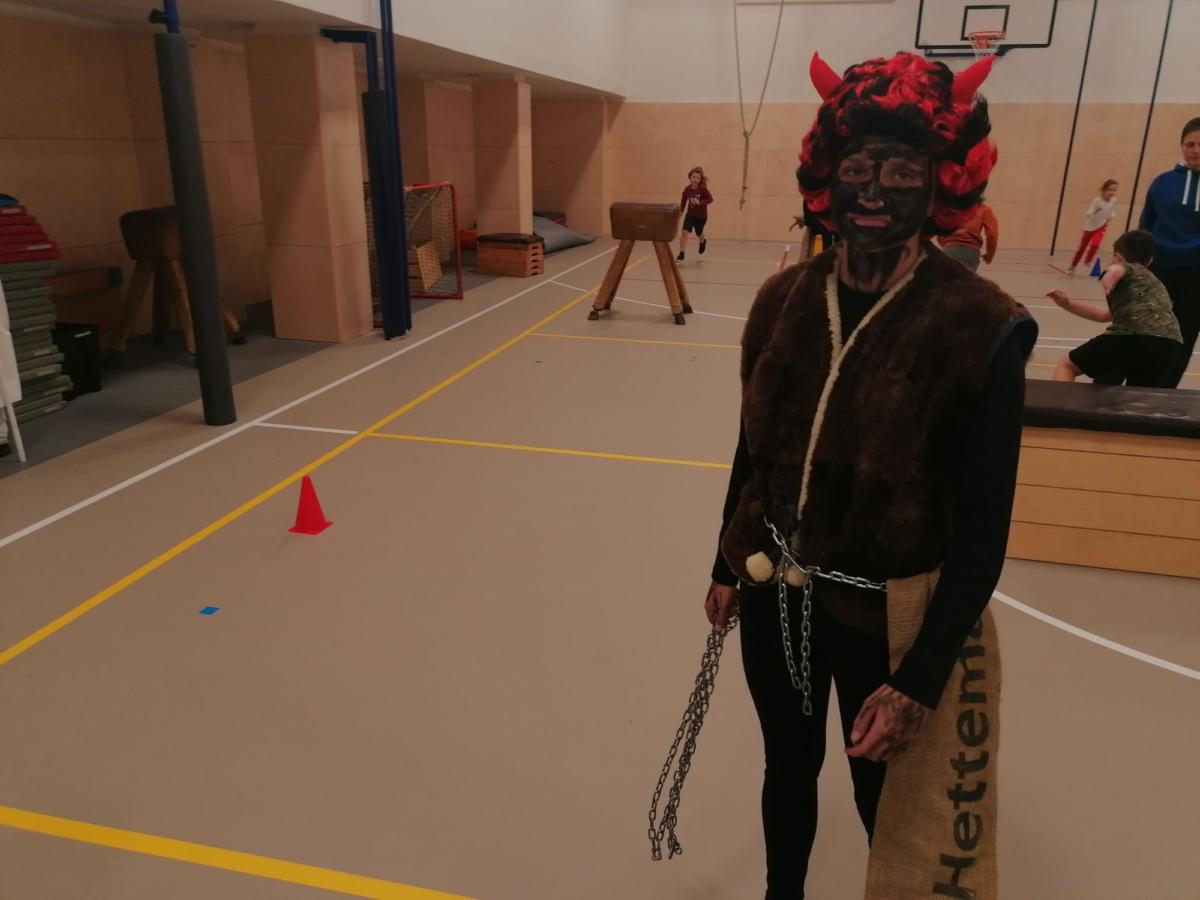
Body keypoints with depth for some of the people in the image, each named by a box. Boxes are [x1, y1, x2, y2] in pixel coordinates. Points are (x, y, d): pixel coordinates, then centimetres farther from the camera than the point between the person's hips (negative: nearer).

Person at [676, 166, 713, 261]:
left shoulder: (703, 189, -23)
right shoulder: (687, 189, -12)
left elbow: (710, 199, -22)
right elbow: (683, 201, 3)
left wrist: (700, 202, -36)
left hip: (701, 216, -2)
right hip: (690, 214, 2)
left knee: (699, 234, 20)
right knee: (684, 232, -16)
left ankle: (703, 241, 58)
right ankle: (682, 254, -8)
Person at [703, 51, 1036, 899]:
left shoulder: (982, 327, -18)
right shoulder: (783, 298, -5)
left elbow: (984, 529, -16)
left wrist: (920, 679, -16)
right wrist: (728, 568, 14)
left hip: (890, 619, -4)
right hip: (776, 596, 4)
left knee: (894, 813, 17)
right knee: (789, 769, 26)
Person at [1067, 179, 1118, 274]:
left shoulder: (1114, 200, -10)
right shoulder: (1097, 200, -24)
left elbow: (1113, 213, 9)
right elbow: (1087, 214, -30)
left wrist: (1110, 217, -10)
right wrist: (1095, 211, -47)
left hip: (1101, 226, 2)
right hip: (1090, 226, -2)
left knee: (1095, 244, -23)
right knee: (1082, 247, 10)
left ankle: (1087, 262, 3)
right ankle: (1072, 266, 28)